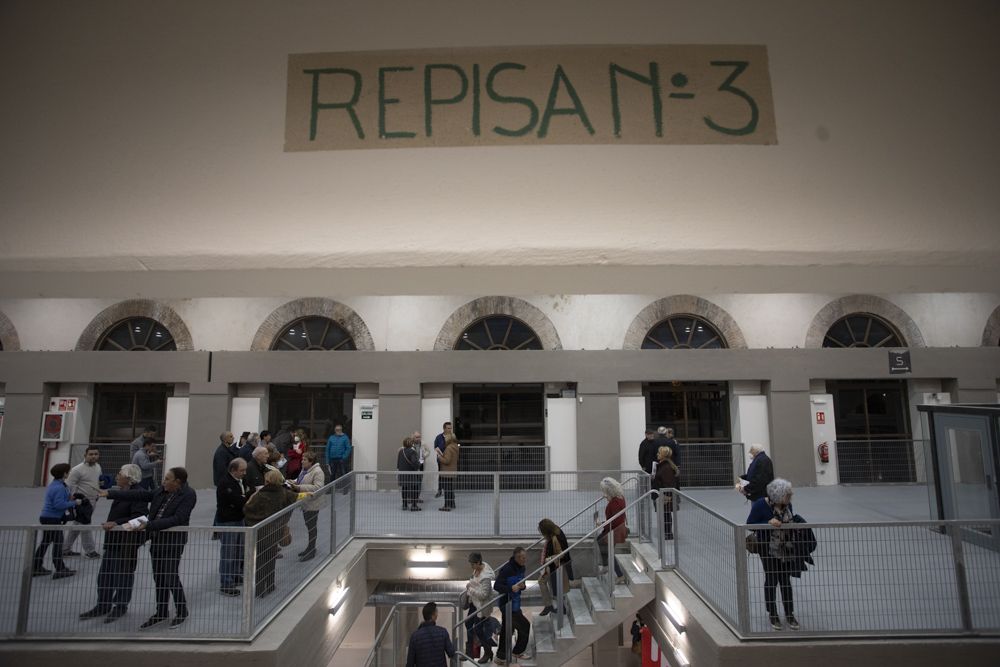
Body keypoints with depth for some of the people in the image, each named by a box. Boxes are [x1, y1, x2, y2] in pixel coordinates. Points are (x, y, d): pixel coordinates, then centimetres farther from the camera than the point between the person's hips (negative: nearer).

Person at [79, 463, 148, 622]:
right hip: (113, 540, 9)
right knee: (104, 574, 15)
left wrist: (116, 523, -36)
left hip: (127, 542, -9)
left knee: (122, 575, 6)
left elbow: (138, 517, -29)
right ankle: (103, 606, 28)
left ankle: (120, 607, 22)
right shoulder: (121, 493, 10)